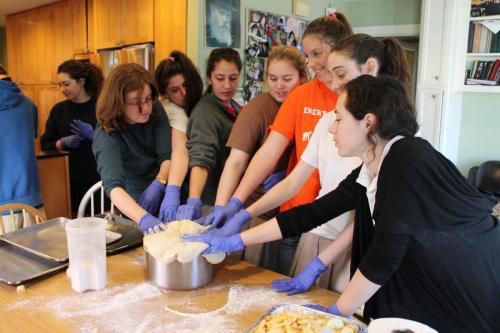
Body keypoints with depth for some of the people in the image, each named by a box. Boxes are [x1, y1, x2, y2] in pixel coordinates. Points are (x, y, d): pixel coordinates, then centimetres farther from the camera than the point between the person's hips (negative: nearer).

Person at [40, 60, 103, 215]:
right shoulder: (58, 110, 6)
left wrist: (93, 136, -19)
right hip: (69, 181, 2)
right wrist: (62, 142, -9)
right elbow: (45, 145, 10)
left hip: (99, 179, -2)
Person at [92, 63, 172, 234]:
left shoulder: (156, 111, -9)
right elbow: (113, 186, -35)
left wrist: (158, 184, -30)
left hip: (163, 196, 3)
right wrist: (144, 218, -51)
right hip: (134, 206, -3)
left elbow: (168, 156, -10)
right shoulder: (106, 136, -22)